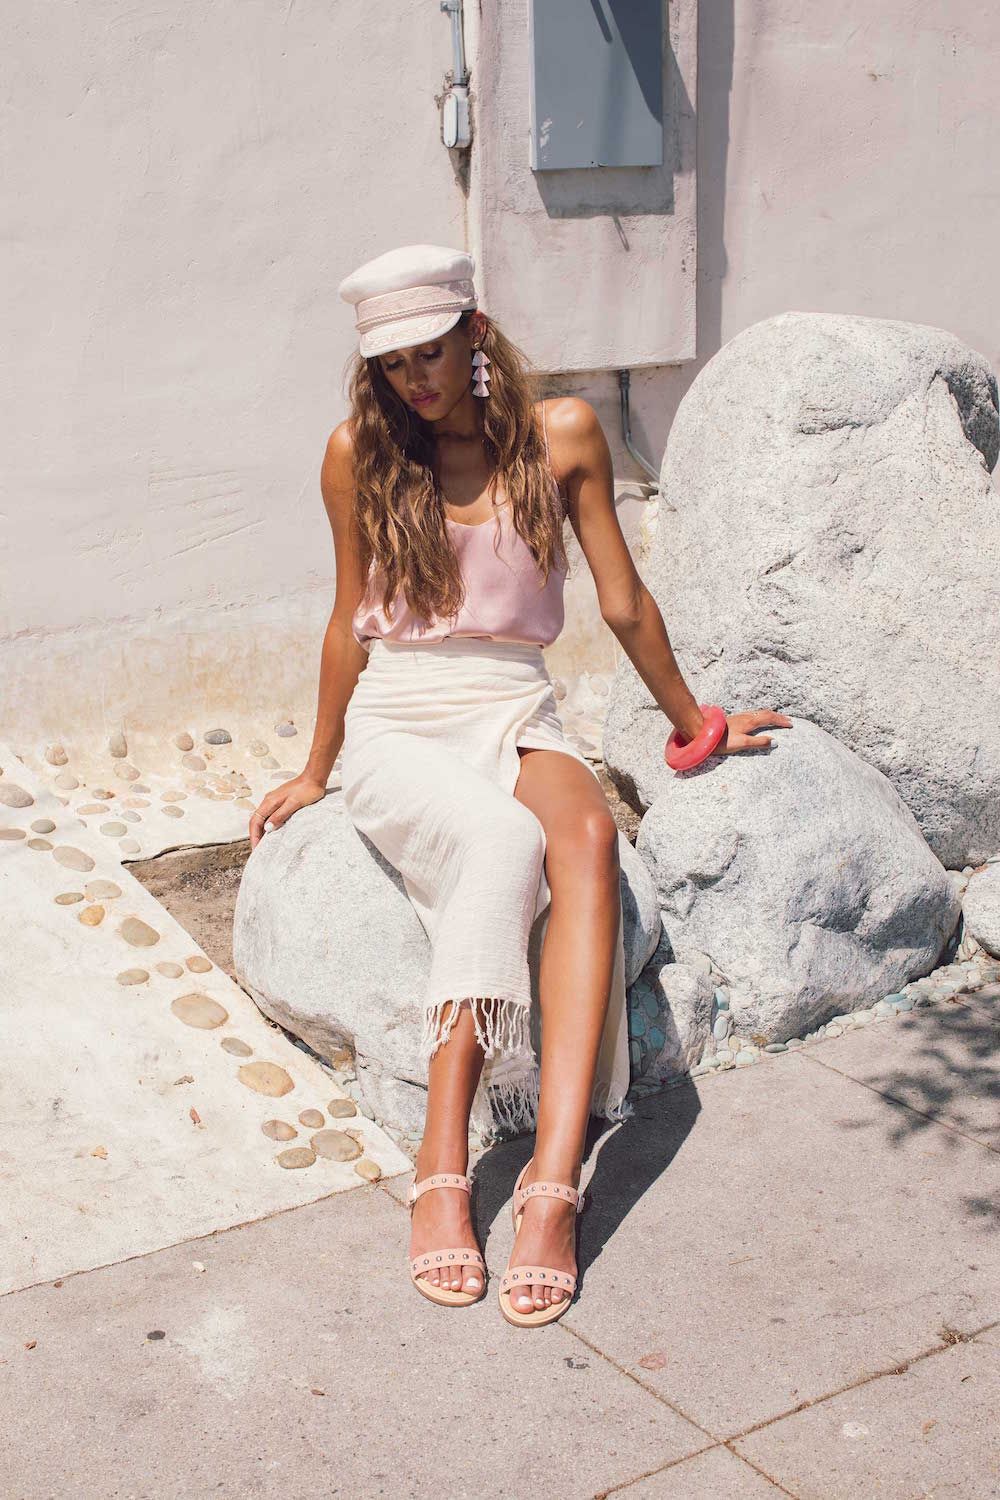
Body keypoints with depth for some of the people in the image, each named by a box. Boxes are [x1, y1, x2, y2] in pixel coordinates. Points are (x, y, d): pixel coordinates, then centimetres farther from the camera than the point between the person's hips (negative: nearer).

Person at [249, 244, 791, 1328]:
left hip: (514, 716, 1)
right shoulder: (358, 454, 3)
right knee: (503, 840, -37)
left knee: (586, 830, -36)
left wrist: (690, 721, 20)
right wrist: (318, 769, 20)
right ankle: (444, 1164, -38)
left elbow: (624, 603, 12)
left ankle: (553, 1180, -44)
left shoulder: (562, 434, 3)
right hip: (395, 724, -1)